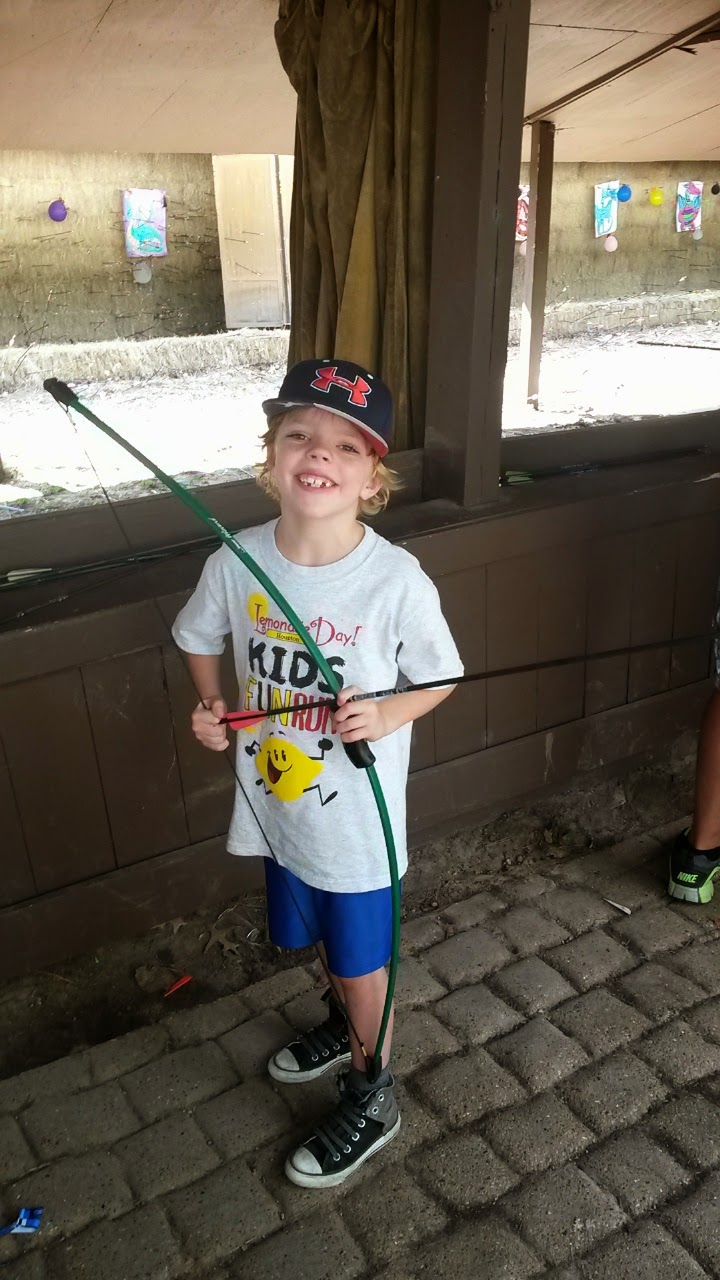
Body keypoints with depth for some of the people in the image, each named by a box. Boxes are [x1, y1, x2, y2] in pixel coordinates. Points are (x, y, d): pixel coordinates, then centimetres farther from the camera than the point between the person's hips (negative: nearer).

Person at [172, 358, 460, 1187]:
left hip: (358, 814, -4)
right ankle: (343, 1024, 60)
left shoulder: (396, 579, -23)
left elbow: (440, 678, -8)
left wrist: (388, 715, -25)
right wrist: (210, 705, -8)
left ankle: (371, 1097, 43)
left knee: (361, 961, 16)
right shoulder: (236, 563, -13)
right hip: (279, 801, 4)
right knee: (317, 938, 28)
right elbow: (201, 639, 8)